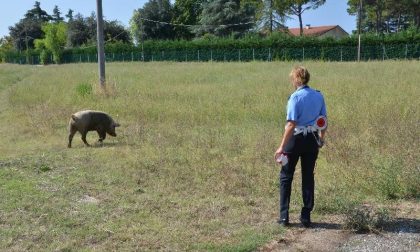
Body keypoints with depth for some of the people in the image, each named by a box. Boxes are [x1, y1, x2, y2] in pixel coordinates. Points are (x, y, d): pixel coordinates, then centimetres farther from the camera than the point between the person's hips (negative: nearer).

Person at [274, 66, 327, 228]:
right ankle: (306, 217, 16)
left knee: (286, 177, 9)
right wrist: (321, 139, 21)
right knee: (308, 177, 13)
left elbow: (291, 124, -20)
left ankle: (284, 216, 10)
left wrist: (282, 147, -18)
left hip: (295, 139, -5)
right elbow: (324, 121, 7)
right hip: (312, 140, 5)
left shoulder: (295, 97, -15)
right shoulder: (319, 96, 3)